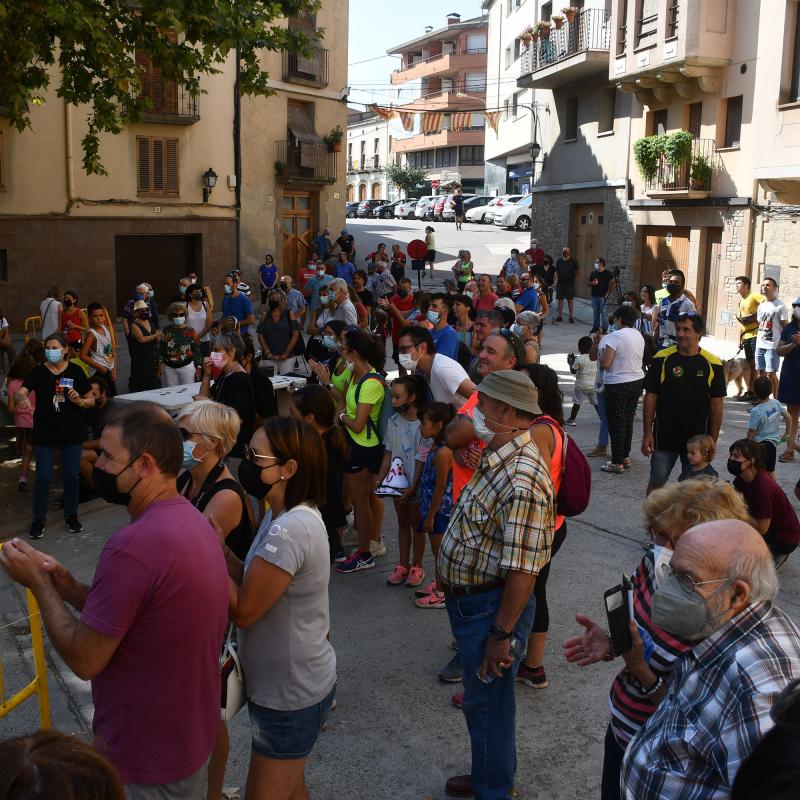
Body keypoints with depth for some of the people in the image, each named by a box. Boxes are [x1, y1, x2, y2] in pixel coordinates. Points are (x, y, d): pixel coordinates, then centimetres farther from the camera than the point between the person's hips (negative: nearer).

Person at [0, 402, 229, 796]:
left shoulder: (133, 545, -29)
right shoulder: (192, 520, 1)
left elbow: (84, 659, -22)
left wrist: (38, 583, -11)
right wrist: (70, 589, -2)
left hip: (145, 758, -8)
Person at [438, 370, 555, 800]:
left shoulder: (522, 479, -29)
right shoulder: (498, 456, 3)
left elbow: (523, 569, -28)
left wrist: (501, 634, -23)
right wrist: (449, 579, 19)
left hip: (491, 608, -10)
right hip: (469, 599, 10)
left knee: (487, 703, 10)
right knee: (482, 695, 25)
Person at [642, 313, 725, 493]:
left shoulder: (712, 364, -4)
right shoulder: (662, 359, -4)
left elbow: (716, 404, 1)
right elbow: (650, 397, -1)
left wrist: (713, 441, -1)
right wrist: (647, 433, -4)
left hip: (697, 439, 0)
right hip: (664, 437, 0)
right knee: (656, 483, 6)